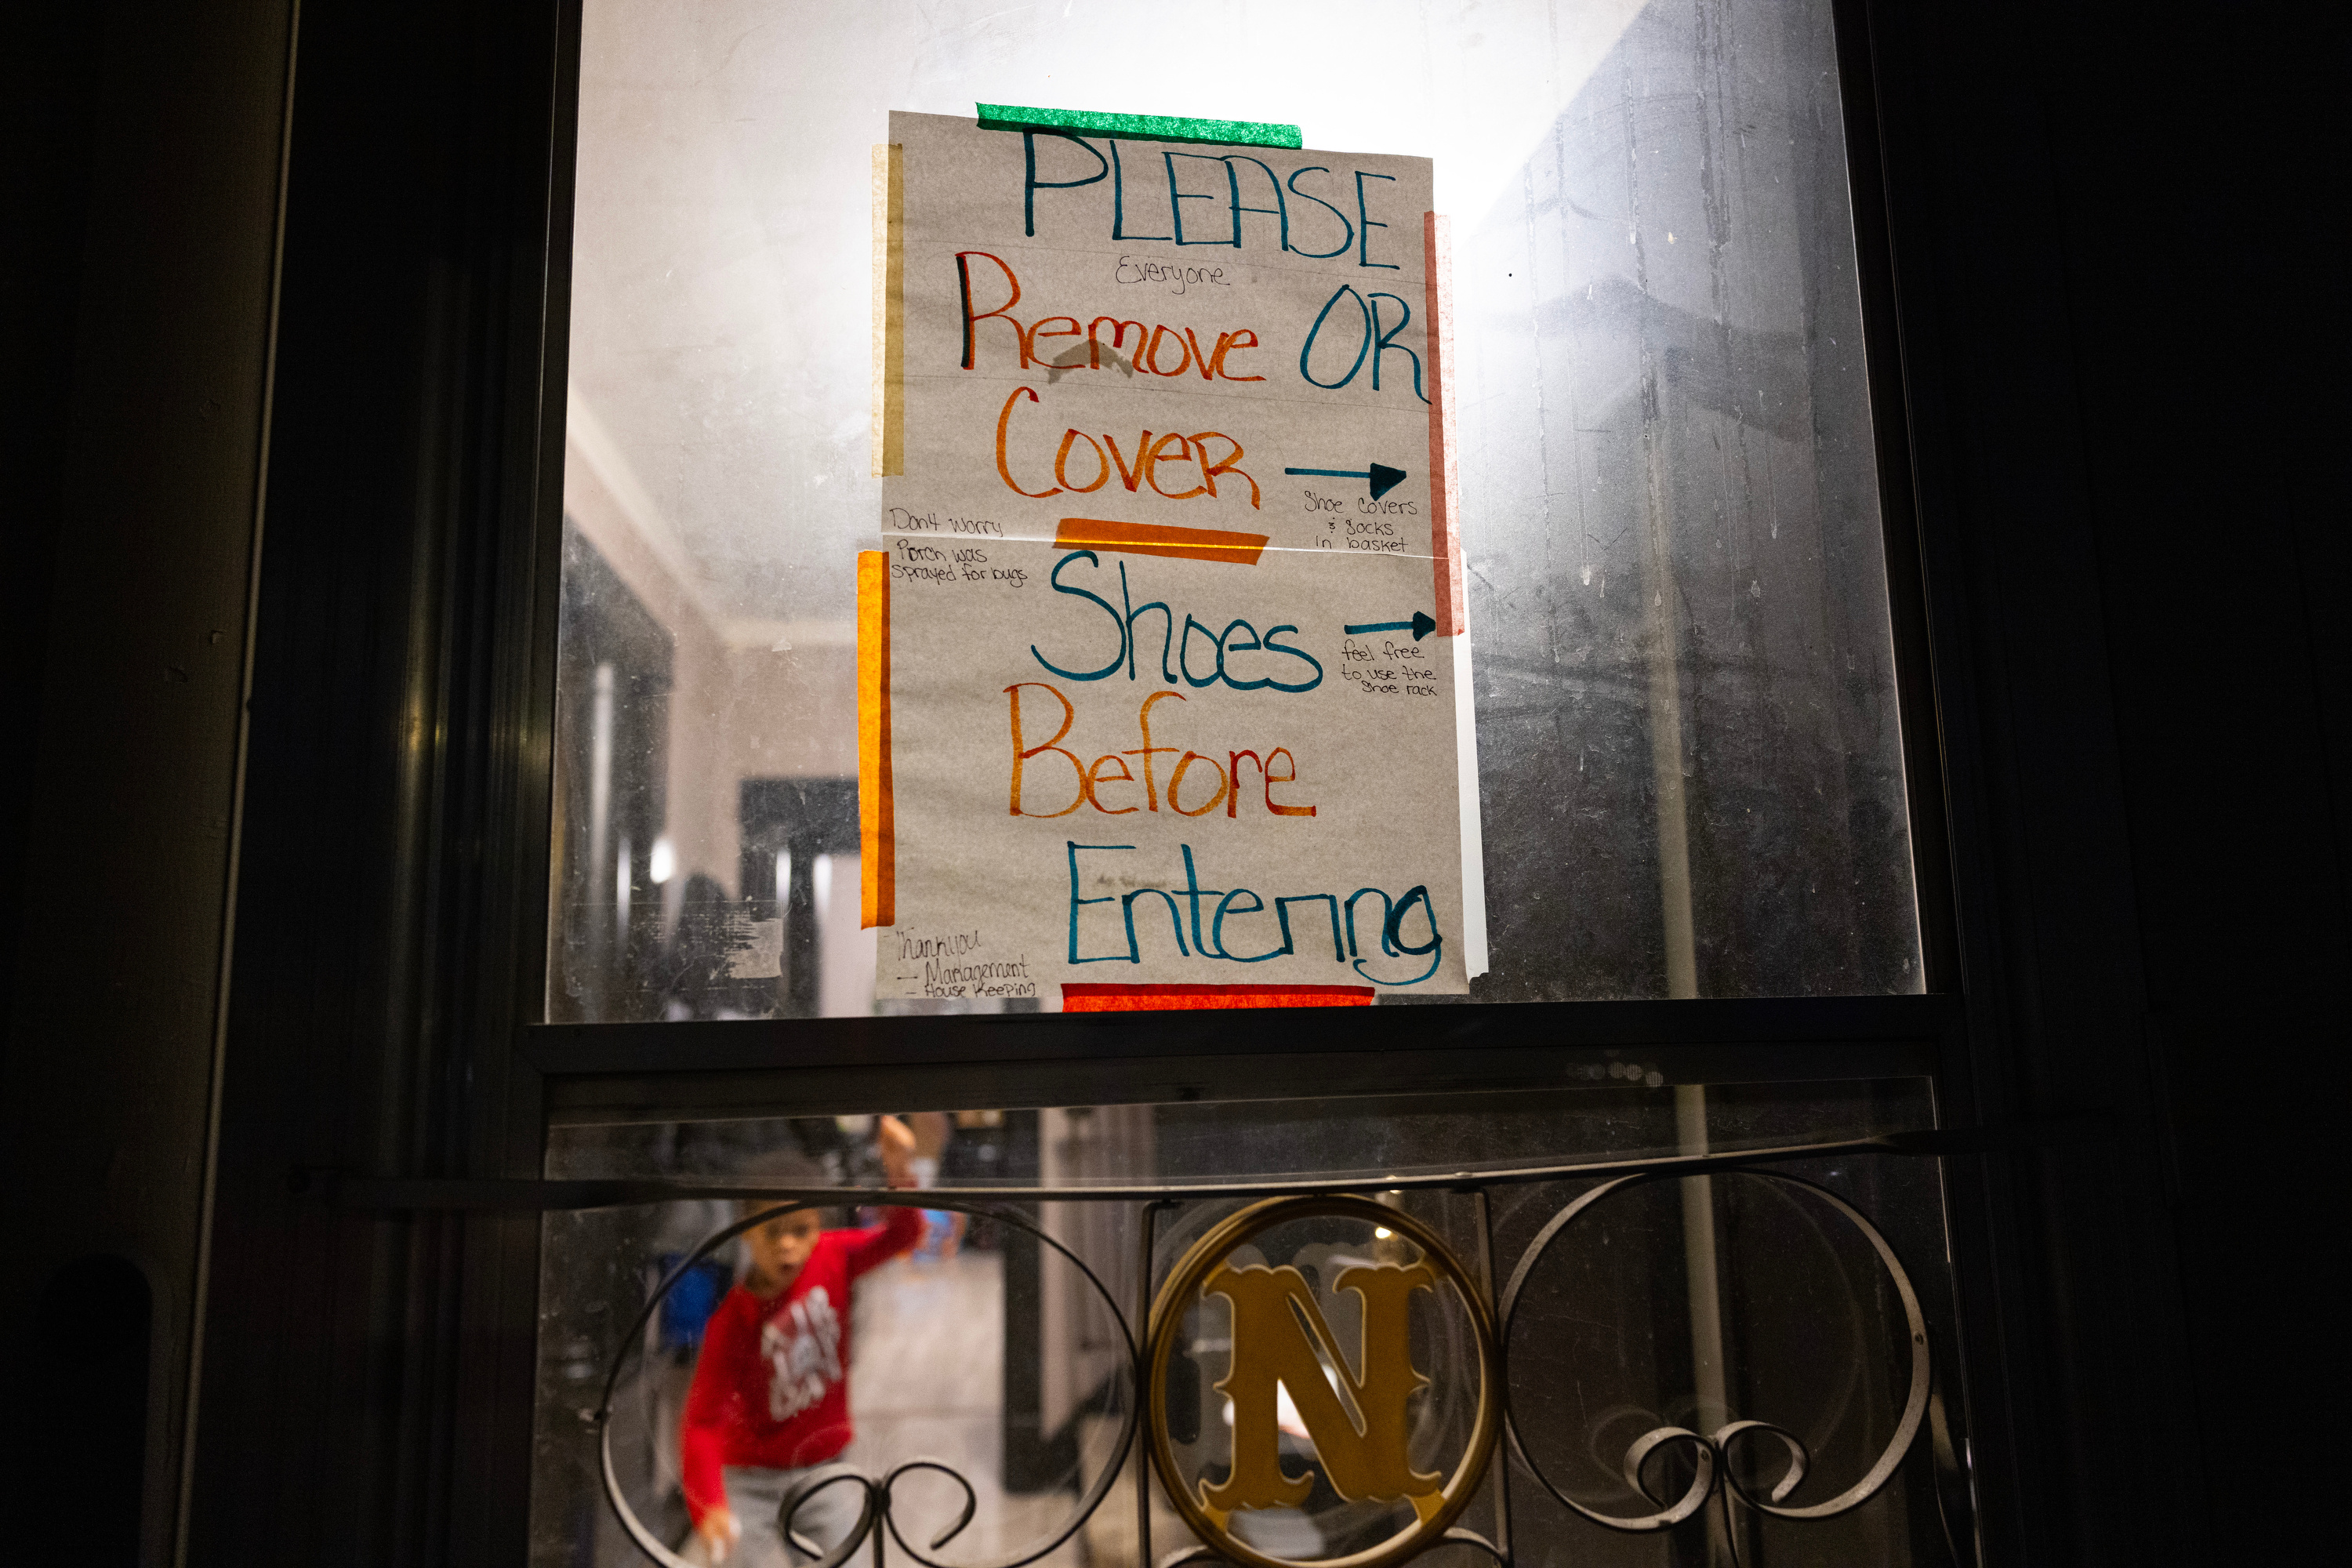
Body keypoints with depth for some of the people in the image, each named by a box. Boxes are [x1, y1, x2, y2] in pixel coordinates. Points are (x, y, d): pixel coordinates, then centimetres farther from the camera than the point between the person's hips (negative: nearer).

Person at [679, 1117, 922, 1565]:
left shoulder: (832, 1259, -11)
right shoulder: (733, 1321, -21)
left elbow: (903, 1233, -15)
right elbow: (701, 1421, -21)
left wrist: (899, 1170, -33)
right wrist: (709, 1507, -33)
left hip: (824, 1473, 3)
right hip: (750, 1480, -2)